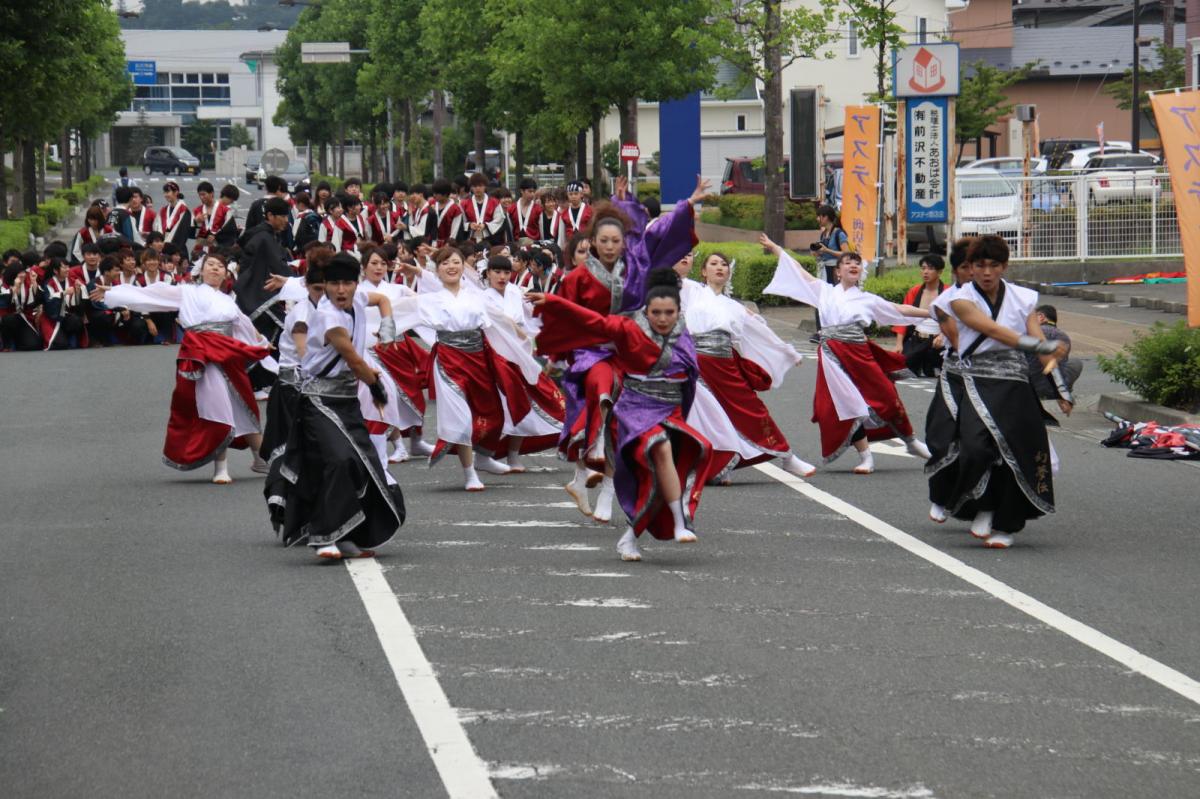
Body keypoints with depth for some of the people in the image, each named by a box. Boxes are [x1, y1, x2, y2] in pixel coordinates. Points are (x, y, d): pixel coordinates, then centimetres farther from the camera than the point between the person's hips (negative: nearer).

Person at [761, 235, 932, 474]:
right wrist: (774, 247, 19)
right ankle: (865, 457, 2)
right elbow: (799, 271, 16)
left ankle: (911, 442, 21)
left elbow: (899, 310, 16)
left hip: (859, 353, 1)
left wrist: (930, 313, 14)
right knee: (849, 402, -5)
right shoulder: (826, 291, 13)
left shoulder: (866, 299, 13)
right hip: (833, 354, -1)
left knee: (885, 395, 1)